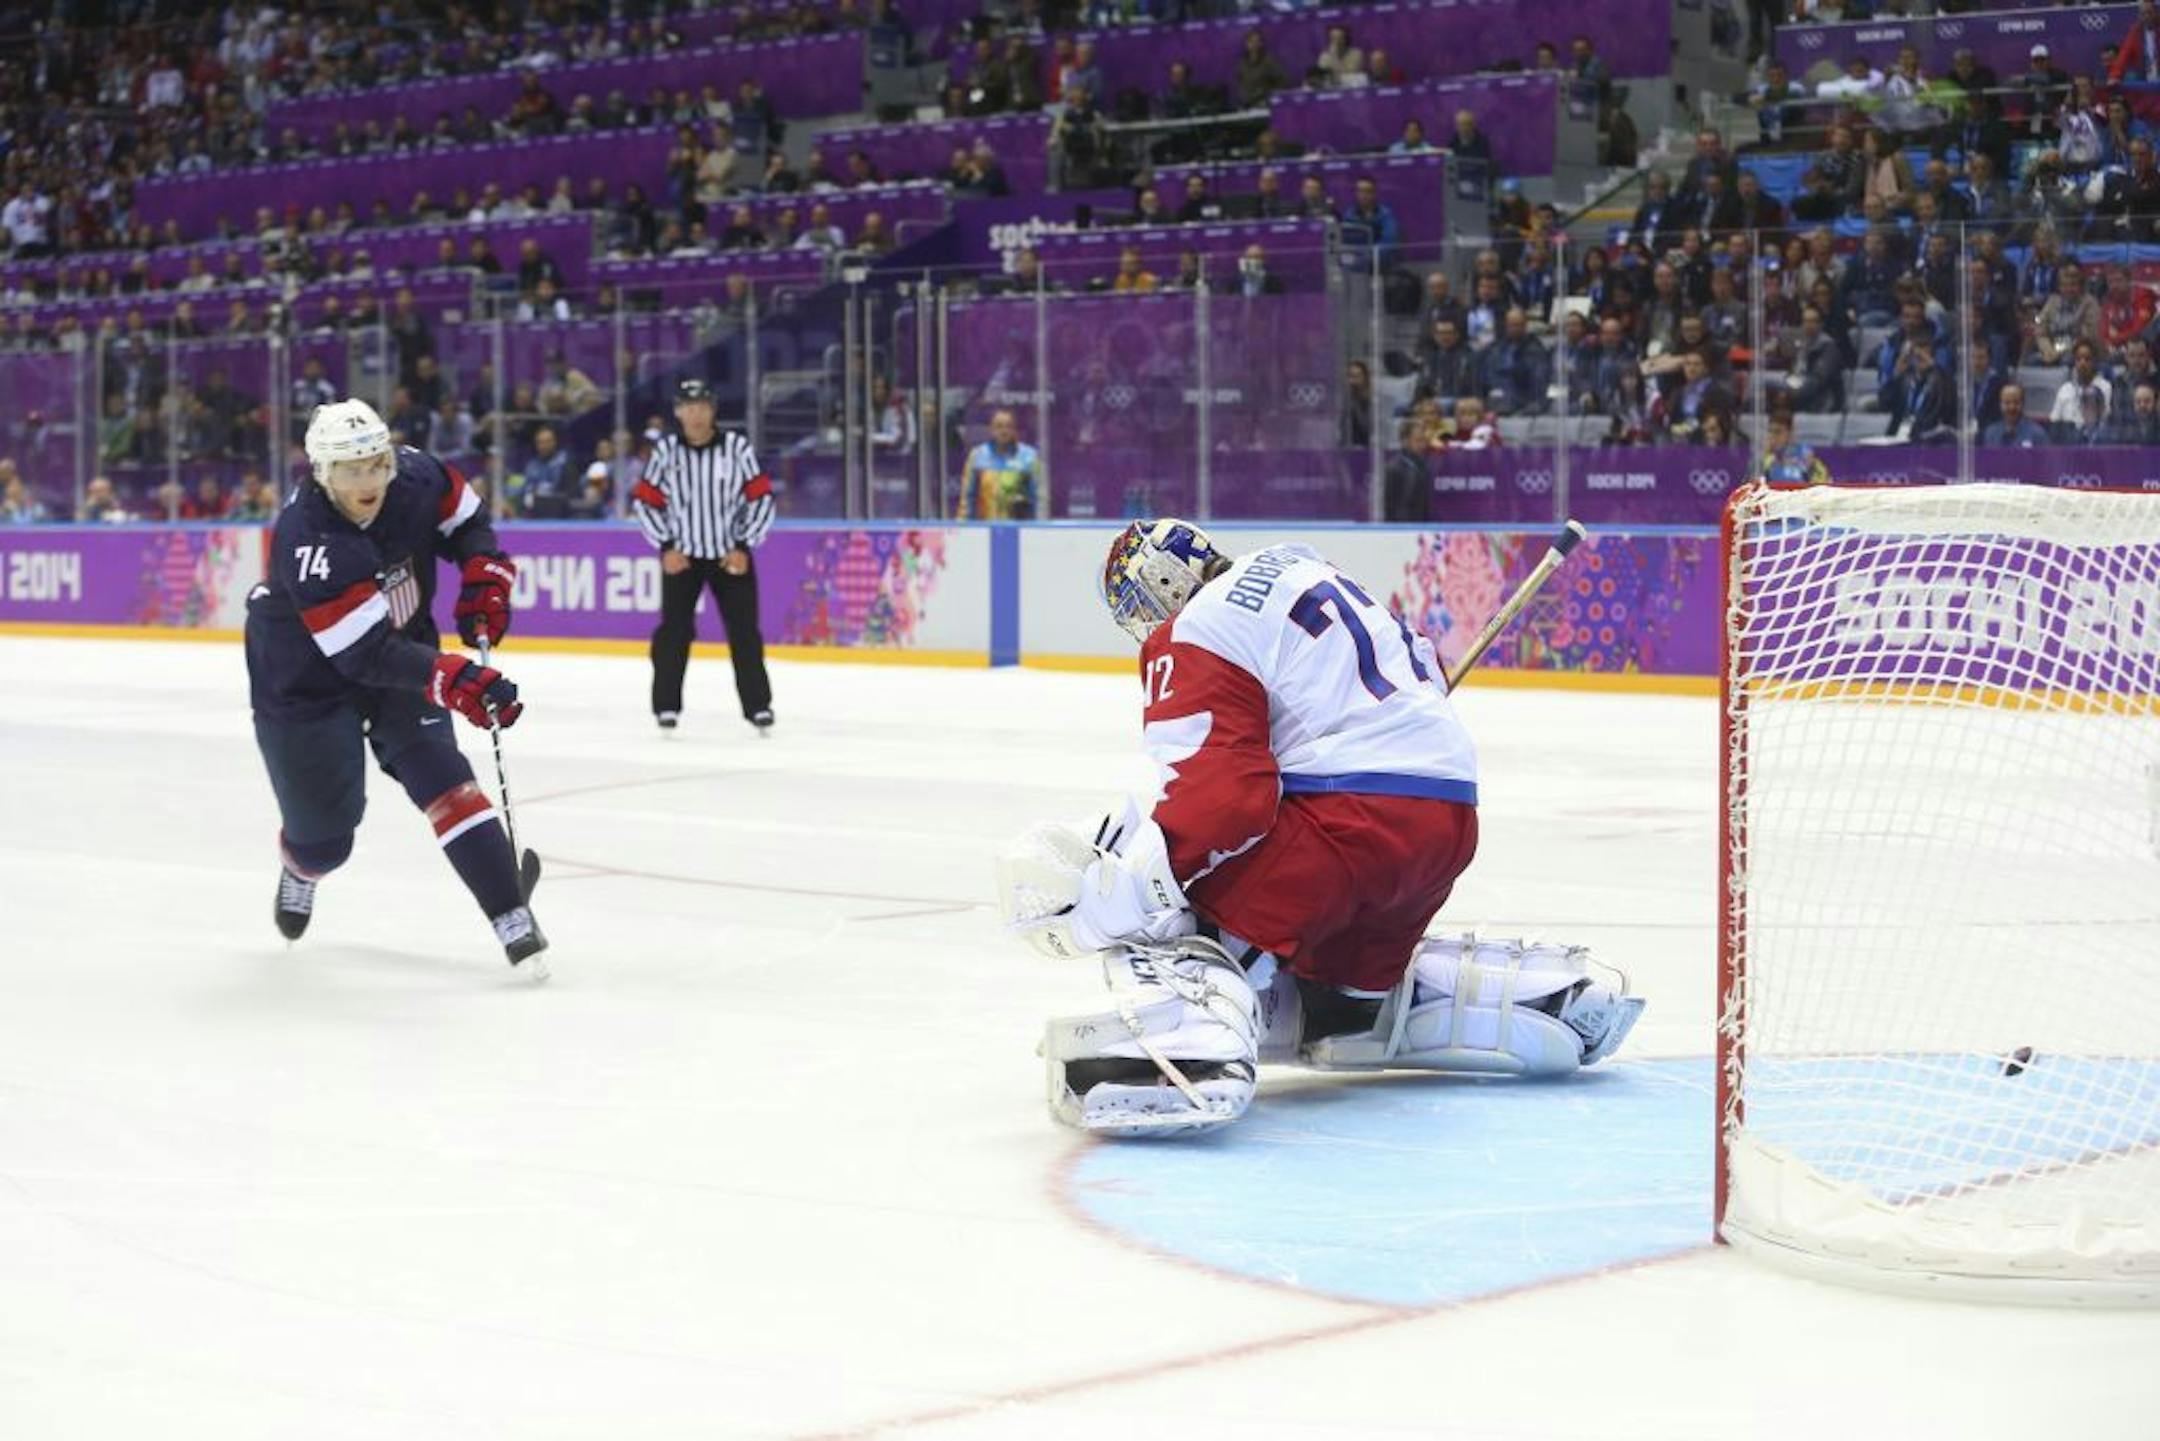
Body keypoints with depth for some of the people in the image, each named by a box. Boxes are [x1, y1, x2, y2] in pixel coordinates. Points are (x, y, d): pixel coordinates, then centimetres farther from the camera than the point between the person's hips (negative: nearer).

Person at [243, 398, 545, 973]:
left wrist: (485, 581, -12)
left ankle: (513, 919, -18)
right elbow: (365, 655, -39)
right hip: (306, 681, -4)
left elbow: (466, 518, 4)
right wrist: (456, 680, -48)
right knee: (323, 837, 6)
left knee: (440, 778, -15)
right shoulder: (307, 543, -36)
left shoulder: (416, 478, -19)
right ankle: (301, 870, 45)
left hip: (402, 649, 4)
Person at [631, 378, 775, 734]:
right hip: (682, 556, 0)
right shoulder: (665, 451, -5)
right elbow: (643, 501, 2)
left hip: (731, 555, 0)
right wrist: (666, 547, -5)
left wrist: (743, 547, -8)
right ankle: (667, 706, 5)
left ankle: (758, 705, 9)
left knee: (744, 631, 1)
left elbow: (761, 498, -4)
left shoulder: (737, 448, -8)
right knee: (674, 630, -5)